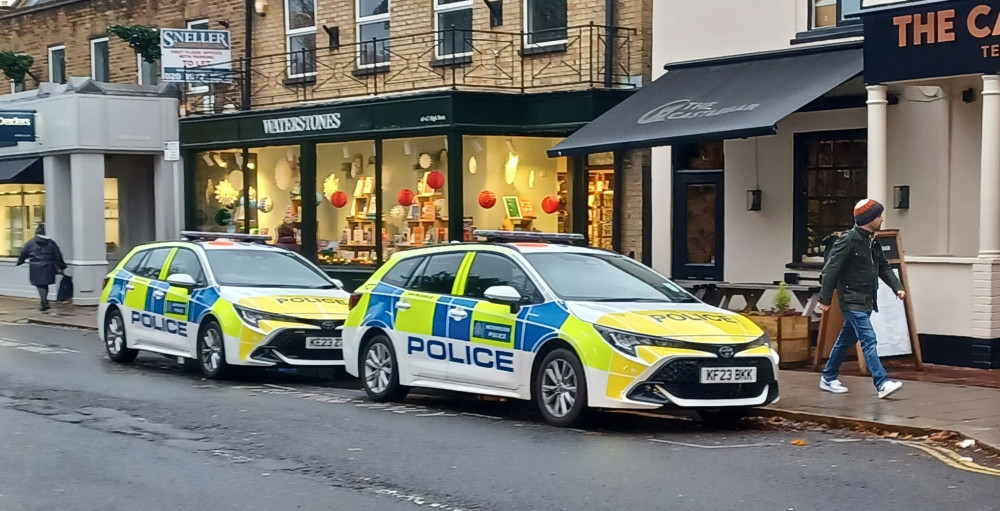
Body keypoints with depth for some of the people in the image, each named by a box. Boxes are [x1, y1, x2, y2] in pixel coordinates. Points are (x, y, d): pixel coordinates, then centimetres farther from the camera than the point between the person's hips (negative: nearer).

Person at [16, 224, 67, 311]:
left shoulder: (30, 243, -2)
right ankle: (44, 302, 20)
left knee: (40, 285, -1)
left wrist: (19, 262, 25)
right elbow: (58, 256, 6)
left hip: (36, 268, -3)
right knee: (45, 284, 16)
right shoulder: (51, 243, 6)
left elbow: (23, 253, 7)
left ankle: (45, 303, -13)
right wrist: (61, 267, 13)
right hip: (48, 268, 3)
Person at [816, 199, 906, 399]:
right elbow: (831, 270, -17)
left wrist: (897, 287, 1)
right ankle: (882, 384, -20)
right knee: (869, 340, -15)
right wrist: (825, 299, -18)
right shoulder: (847, 240, -15)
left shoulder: (872, 243, 12)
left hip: (866, 301, 9)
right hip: (852, 300, -9)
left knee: (846, 340, 17)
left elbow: (884, 267, 17)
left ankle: (828, 378, 29)